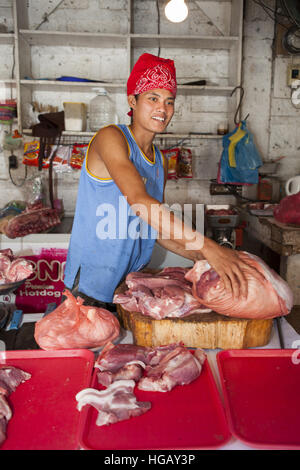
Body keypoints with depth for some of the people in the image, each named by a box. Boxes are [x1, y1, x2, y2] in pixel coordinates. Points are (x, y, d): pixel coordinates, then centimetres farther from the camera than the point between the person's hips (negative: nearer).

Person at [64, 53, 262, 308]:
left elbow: (159, 230, 9)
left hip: (134, 281, 6)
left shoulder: (161, 162, 9)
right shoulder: (111, 137, -13)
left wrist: (202, 257, -6)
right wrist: (206, 246, -34)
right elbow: (139, 201, -29)